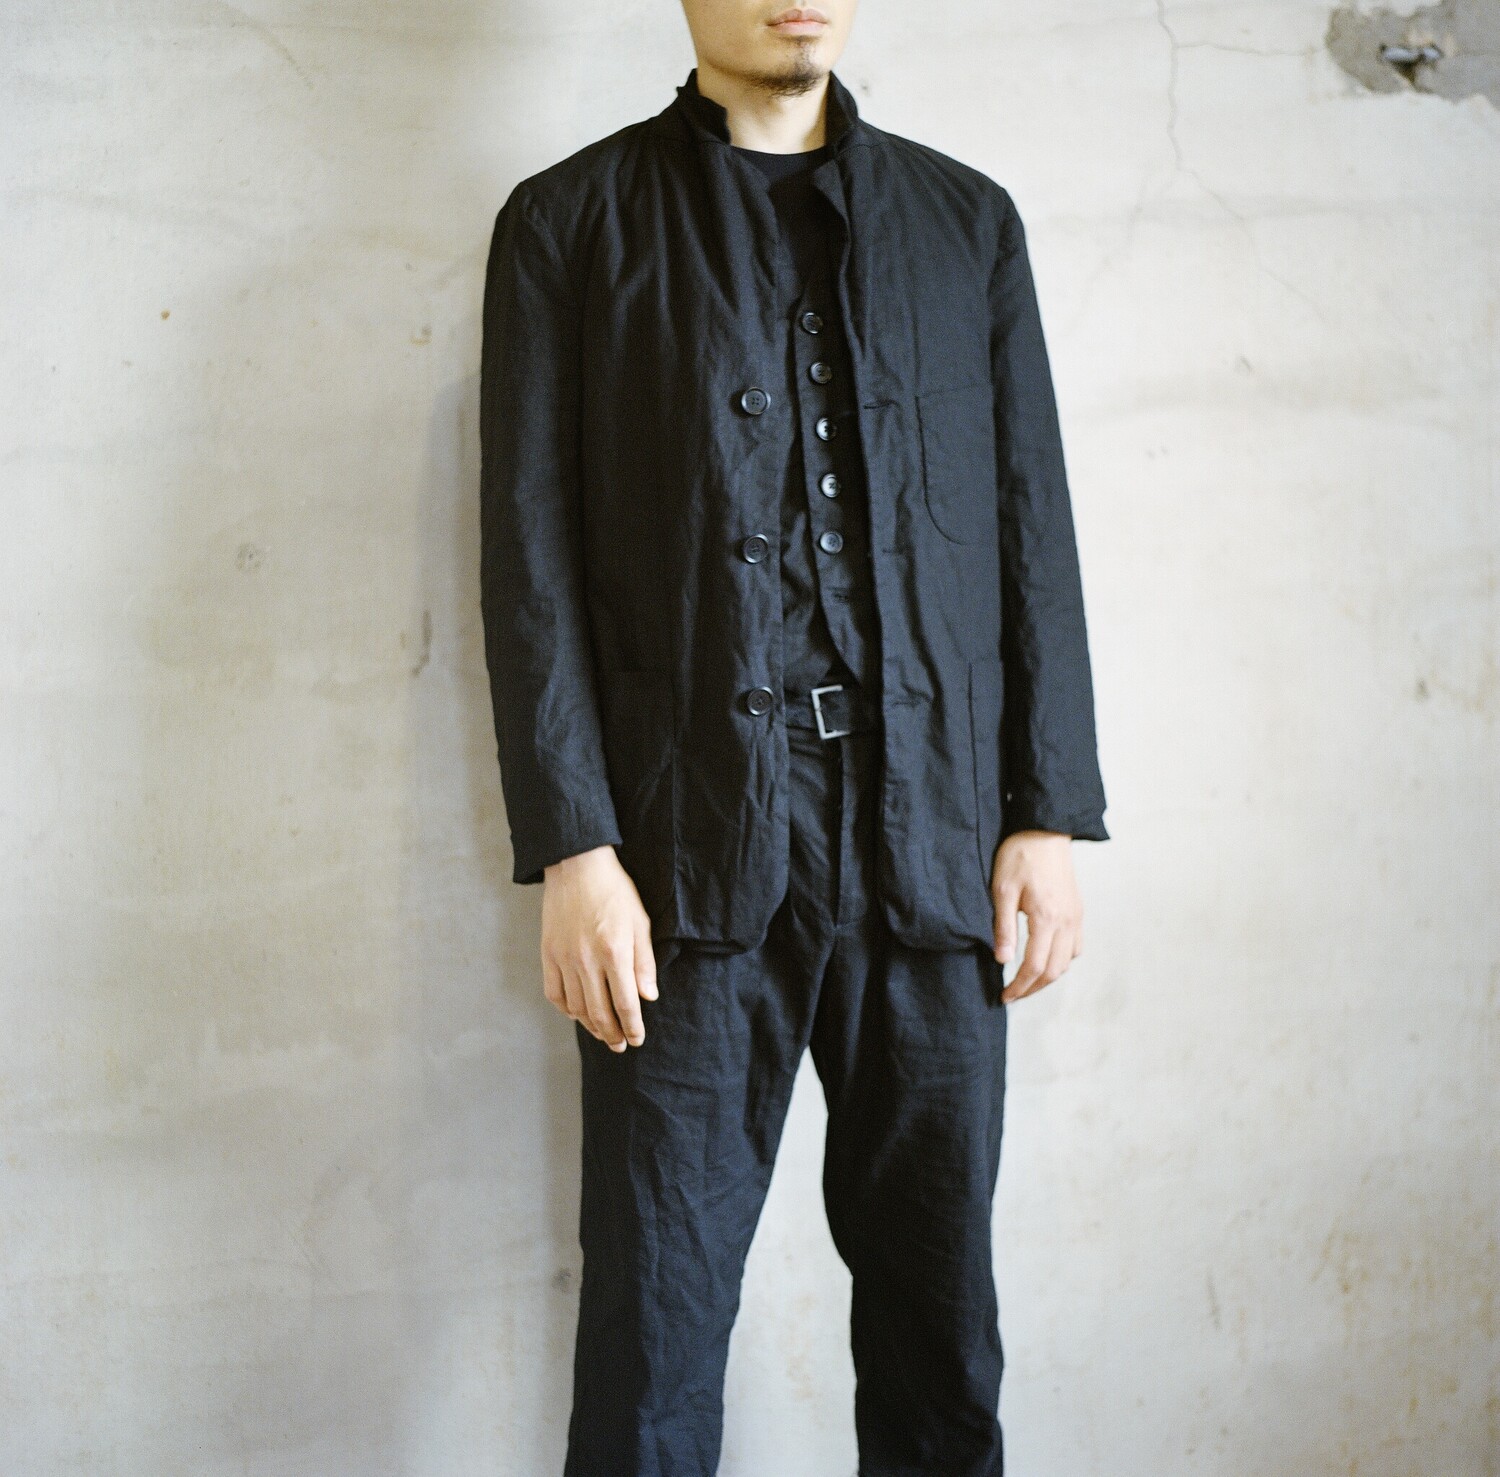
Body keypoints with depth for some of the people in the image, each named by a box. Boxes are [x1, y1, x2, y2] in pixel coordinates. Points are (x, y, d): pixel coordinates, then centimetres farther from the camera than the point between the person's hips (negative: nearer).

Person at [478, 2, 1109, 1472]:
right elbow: (531, 558, 0)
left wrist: (1048, 815, 4)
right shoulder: (569, 223, 6)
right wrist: (572, 851, -8)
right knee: (656, 1306, 2)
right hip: (692, 845, -2)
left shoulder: (967, 221, 14)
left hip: (934, 836, 3)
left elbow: (1032, 529, 12)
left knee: (939, 1296, 9)